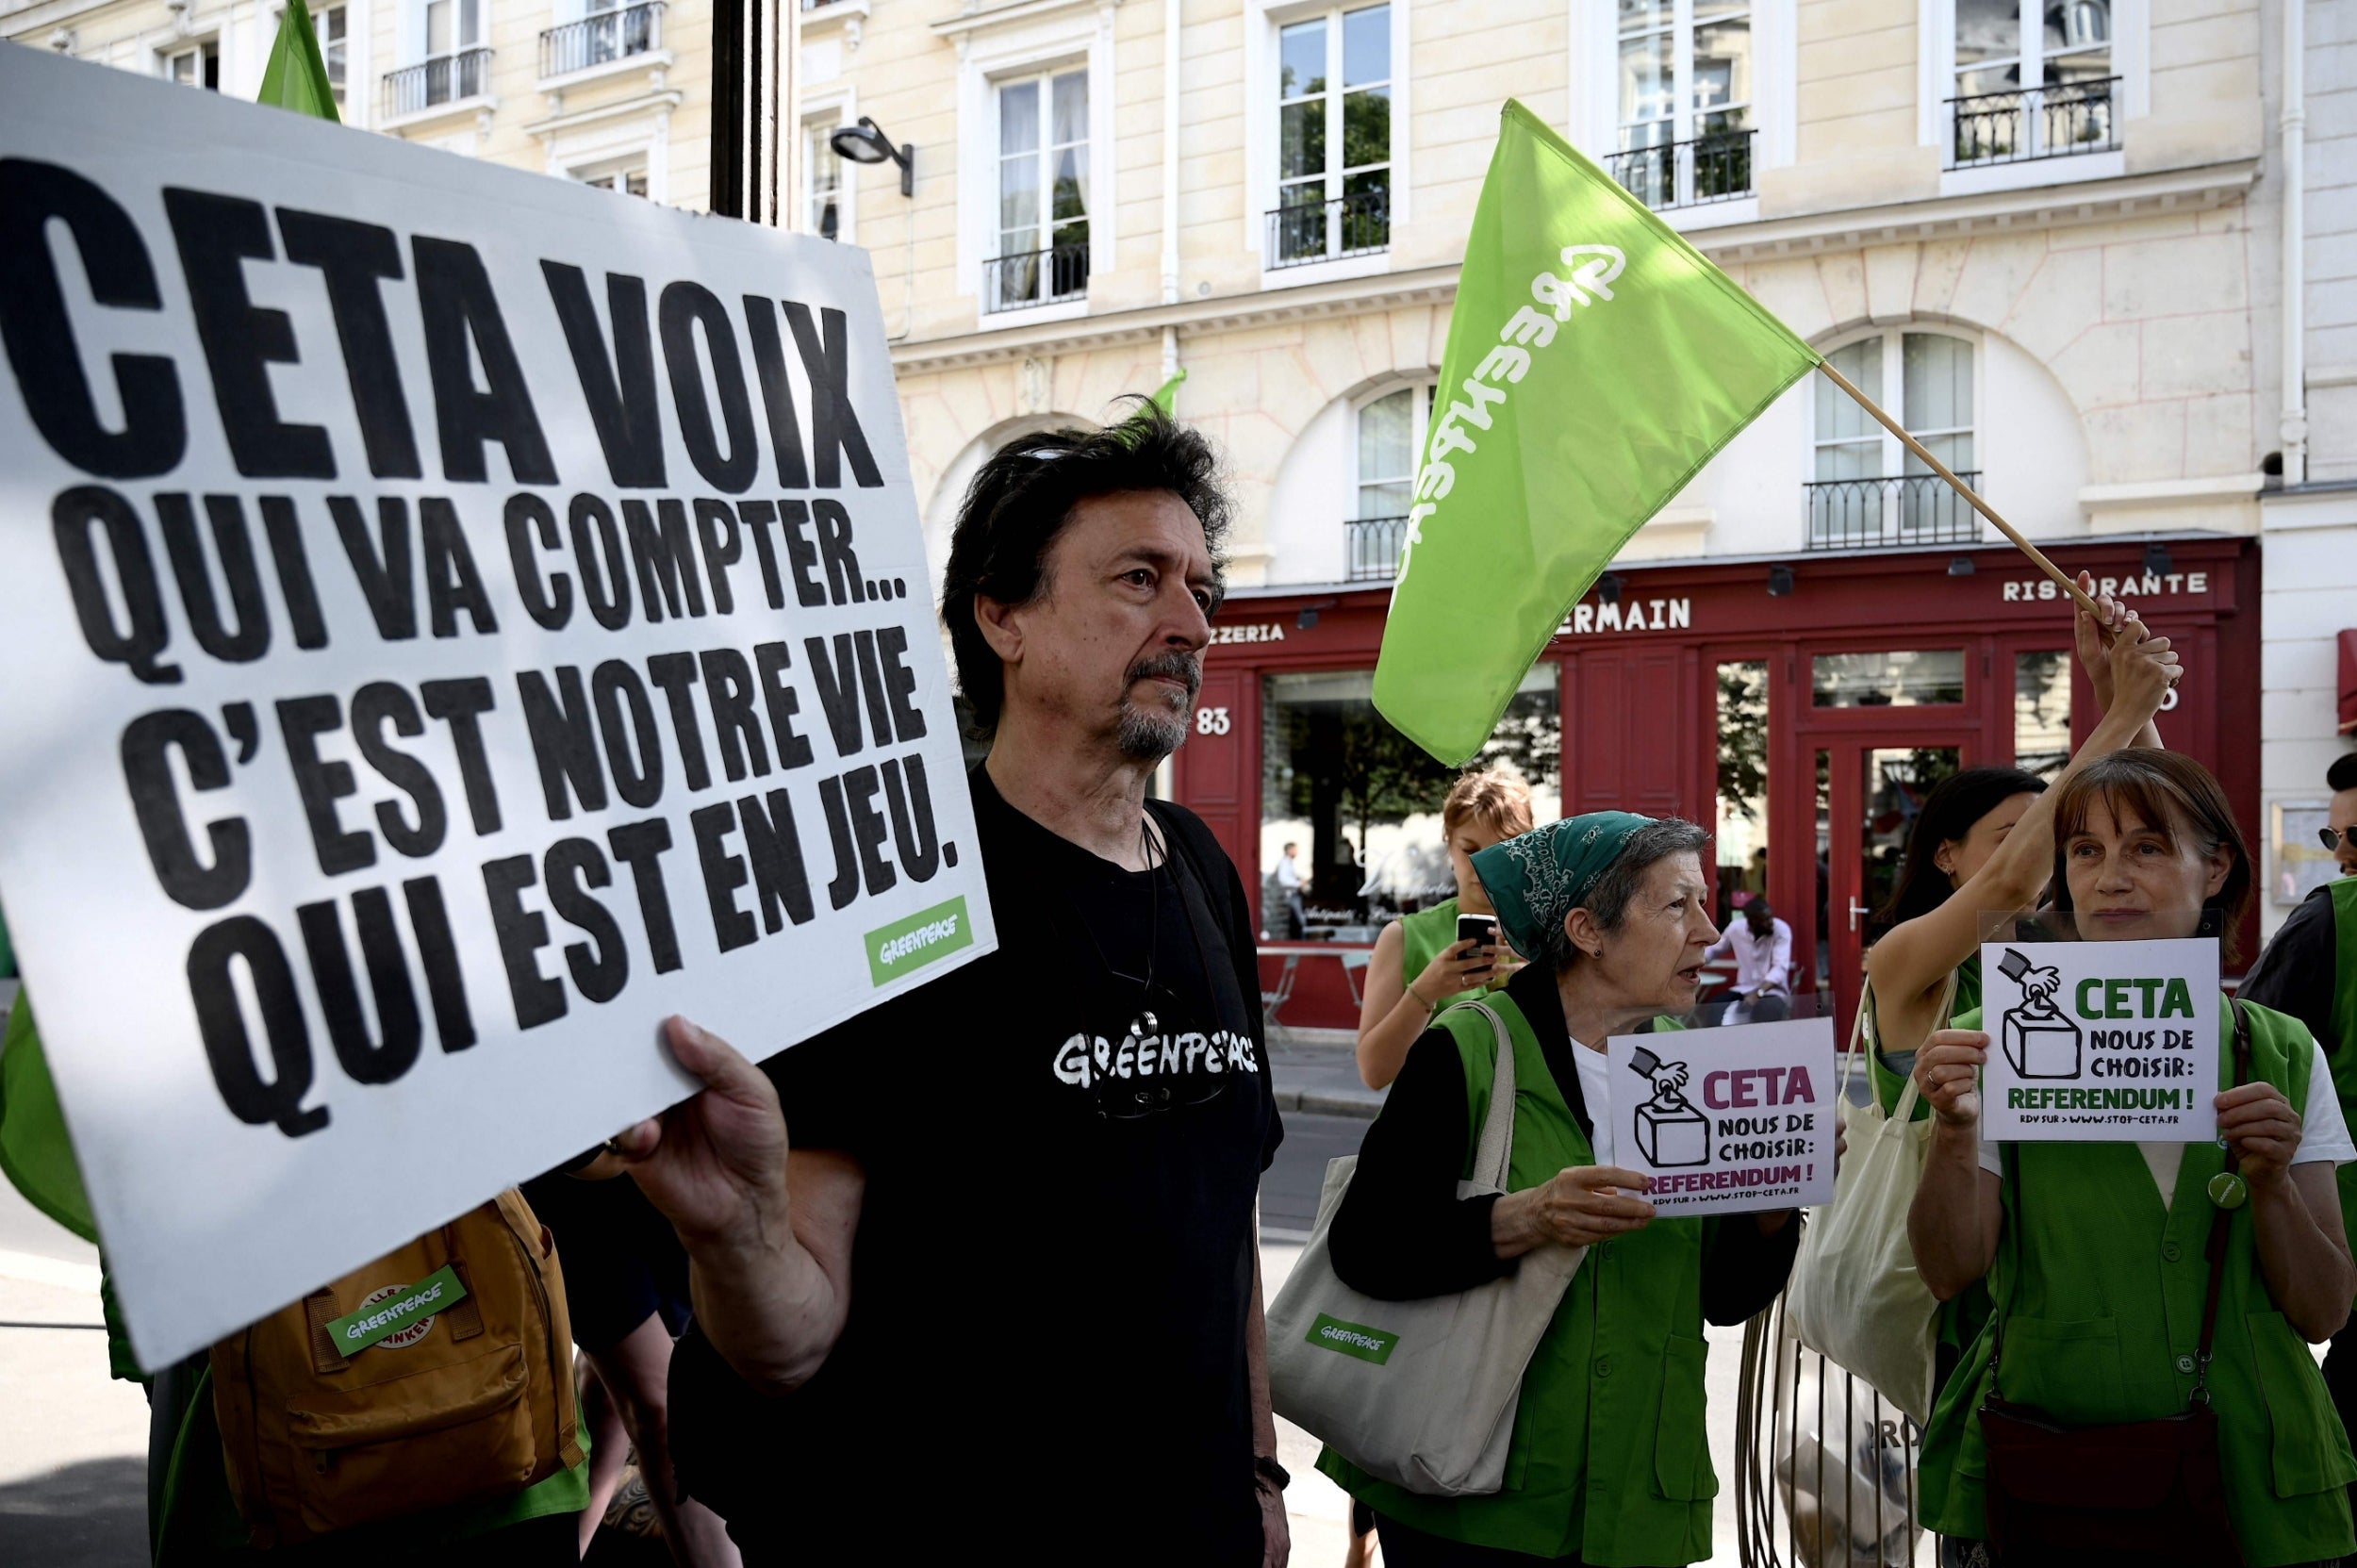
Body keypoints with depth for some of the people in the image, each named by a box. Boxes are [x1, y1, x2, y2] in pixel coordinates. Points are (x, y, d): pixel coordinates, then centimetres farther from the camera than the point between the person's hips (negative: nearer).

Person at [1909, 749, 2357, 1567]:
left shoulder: (2283, 1054, 2)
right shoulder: (1998, 1044, -6)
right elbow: (1951, 1271, -13)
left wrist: (2270, 1182, -18)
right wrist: (1953, 1133, -30)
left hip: (2252, 1480, 2)